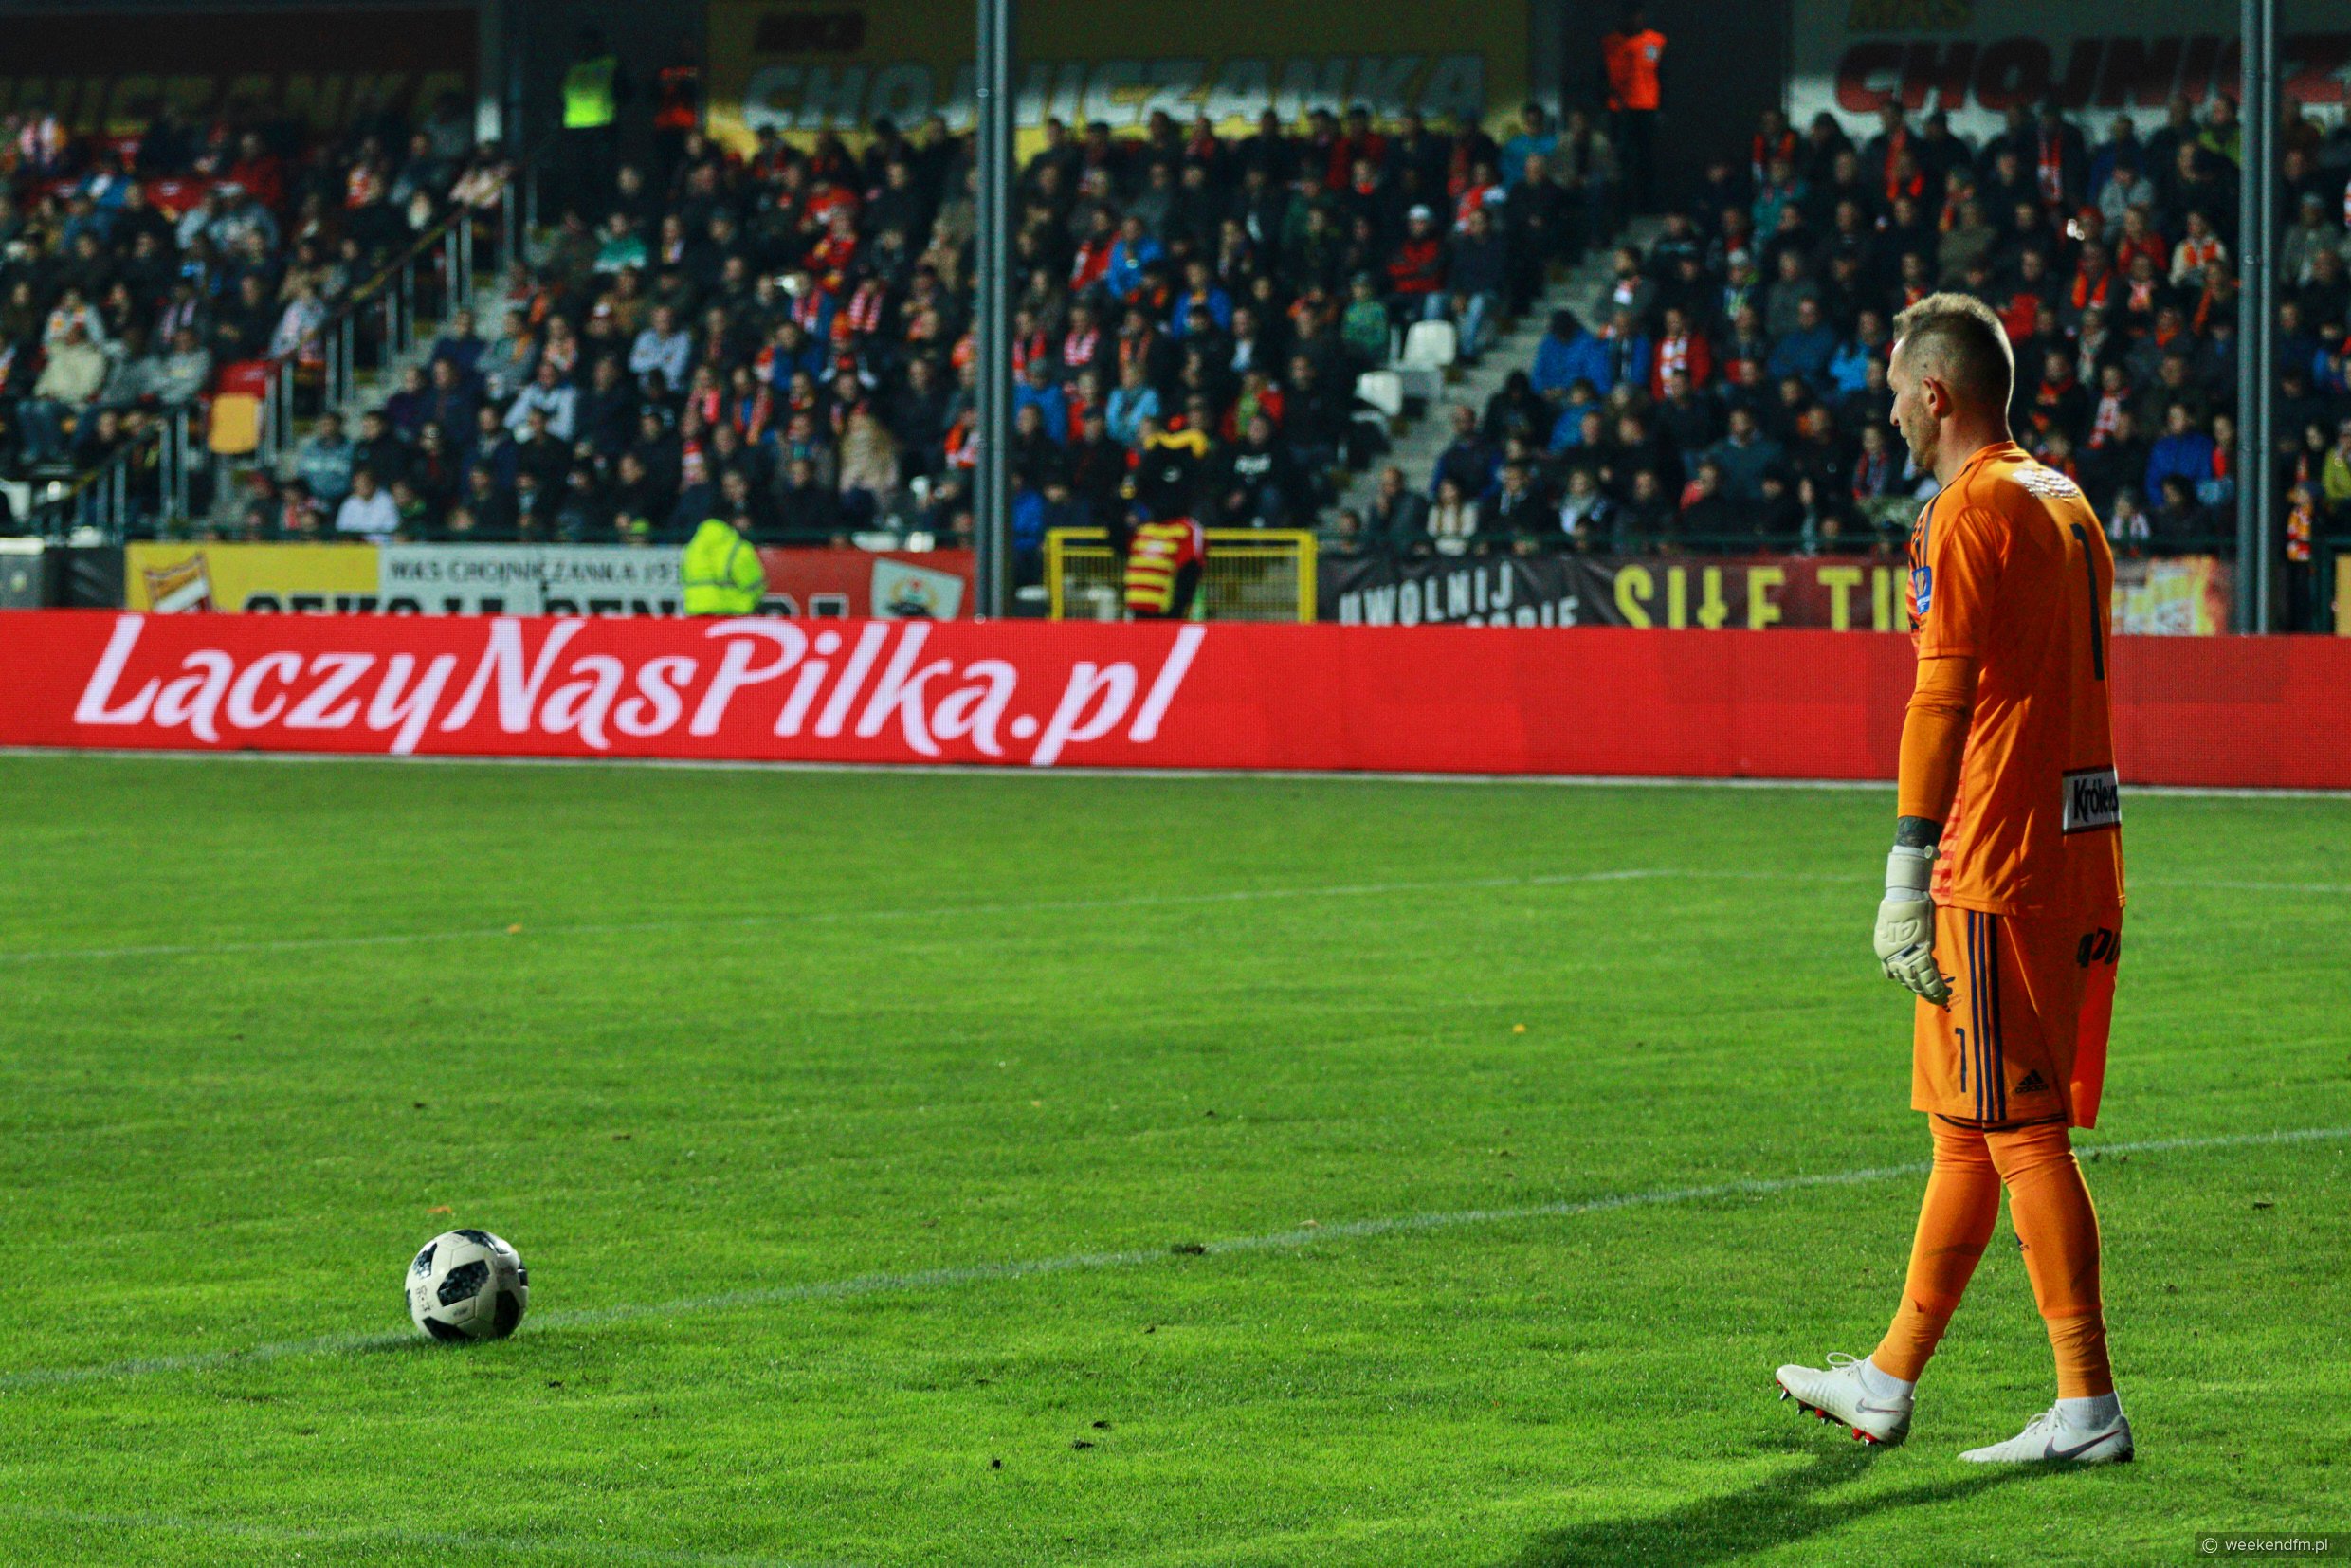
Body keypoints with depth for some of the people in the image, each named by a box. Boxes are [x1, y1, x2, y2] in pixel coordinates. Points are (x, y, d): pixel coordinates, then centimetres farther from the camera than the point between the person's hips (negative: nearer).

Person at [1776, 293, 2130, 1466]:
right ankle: (1888, 1382, 23)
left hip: (1998, 877, -9)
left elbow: (1943, 699, -15)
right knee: (1967, 1128, 15)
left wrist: (1910, 871, -15)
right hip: (2079, 859, 9)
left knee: (2018, 1129, -7)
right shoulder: (2068, 505, 17)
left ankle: (2088, 1408, -8)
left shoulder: (1971, 511, -11)